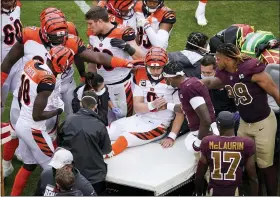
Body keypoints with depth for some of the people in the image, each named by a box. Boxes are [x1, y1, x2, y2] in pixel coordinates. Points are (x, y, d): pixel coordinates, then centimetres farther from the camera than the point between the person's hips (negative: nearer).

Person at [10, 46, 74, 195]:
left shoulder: (31, 65, -2)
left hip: (21, 124, 8)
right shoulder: (47, 80, -26)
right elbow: (37, 116, -23)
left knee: (28, 165, 23)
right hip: (33, 130, -8)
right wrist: (58, 111, -7)